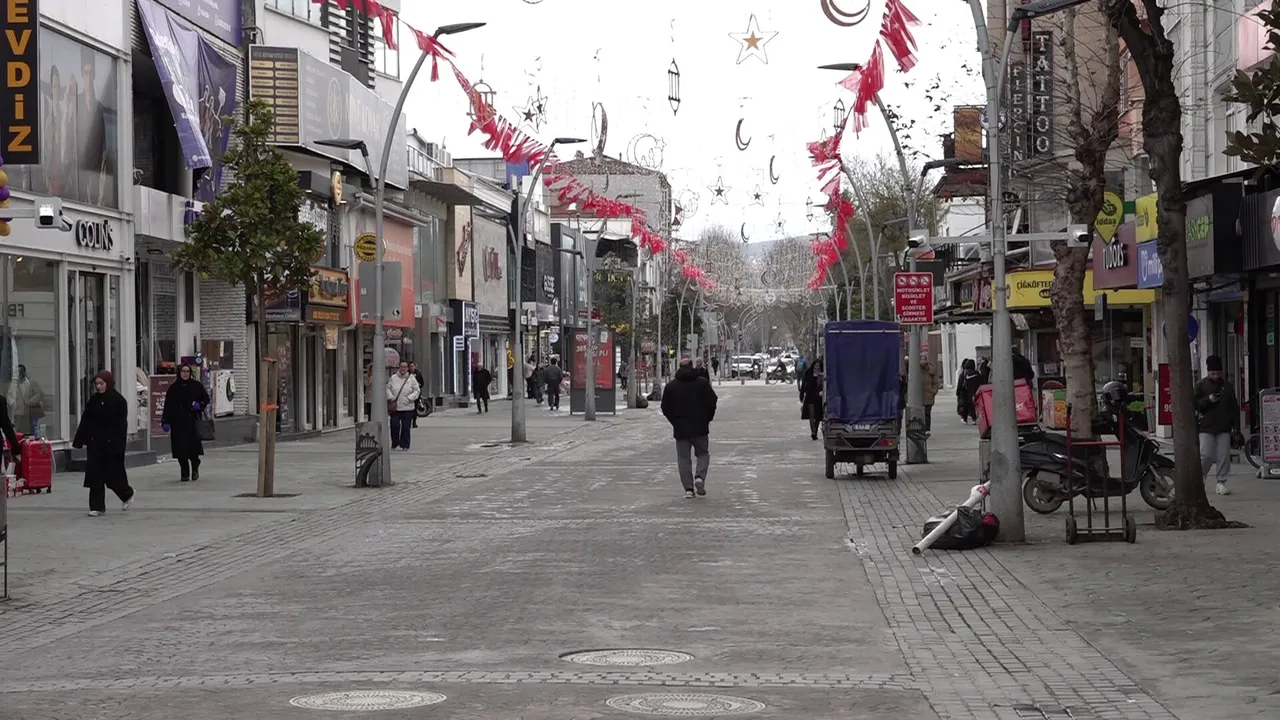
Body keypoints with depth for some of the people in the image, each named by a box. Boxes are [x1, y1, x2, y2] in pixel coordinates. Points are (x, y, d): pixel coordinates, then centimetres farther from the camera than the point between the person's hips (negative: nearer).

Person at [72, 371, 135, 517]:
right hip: (95, 442, 5)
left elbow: (121, 424, -13)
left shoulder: (118, 401, -8)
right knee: (95, 474, 0)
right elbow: (85, 421, 9)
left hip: (111, 443, -5)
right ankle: (97, 506, 4)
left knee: (112, 473, 2)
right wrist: (79, 441, 4)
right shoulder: (94, 400, 8)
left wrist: (118, 446, -20)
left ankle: (128, 495, 29)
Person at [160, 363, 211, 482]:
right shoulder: (173, 388, 6)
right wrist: (165, 421, -2)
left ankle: (195, 468, 15)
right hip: (177, 422, 1)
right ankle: (185, 474, 9)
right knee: (181, 449, -1)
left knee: (194, 445, -11)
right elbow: (167, 406, 5)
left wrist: (200, 405, -5)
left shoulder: (197, 386, 5)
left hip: (193, 420, -1)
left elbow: (206, 398, 16)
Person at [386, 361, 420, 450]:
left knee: (406, 427, 1)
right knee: (394, 425, -5)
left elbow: (417, 391, 4)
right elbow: (388, 389, 12)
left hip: (407, 407, 0)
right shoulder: (393, 378, 6)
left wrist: (409, 398, -10)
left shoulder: (411, 379, 3)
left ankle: (404, 445, 11)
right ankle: (394, 443, 13)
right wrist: (391, 397, -4)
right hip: (395, 407, 0)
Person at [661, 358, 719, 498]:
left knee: (683, 458, 6)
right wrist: (707, 419, 12)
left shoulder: (671, 386, 1)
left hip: (680, 429, 1)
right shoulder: (702, 383, -1)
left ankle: (688, 488, -1)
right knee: (703, 454, 13)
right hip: (700, 428, 0)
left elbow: (666, 408, 2)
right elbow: (712, 403, -2)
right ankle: (700, 477, -12)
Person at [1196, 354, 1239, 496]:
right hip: (1206, 427, -3)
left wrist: (1236, 425, 6)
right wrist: (1208, 400, -16)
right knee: (1206, 455, -9)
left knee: (1224, 456, -2)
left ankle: (1221, 482, 6)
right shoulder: (1201, 385, 3)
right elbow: (1194, 404, 0)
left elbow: (1234, 406, 13)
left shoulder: (1227, 385, 10)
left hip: (1224, 427, 3)